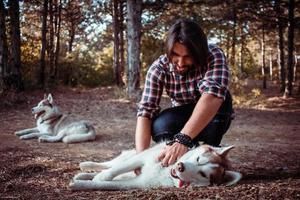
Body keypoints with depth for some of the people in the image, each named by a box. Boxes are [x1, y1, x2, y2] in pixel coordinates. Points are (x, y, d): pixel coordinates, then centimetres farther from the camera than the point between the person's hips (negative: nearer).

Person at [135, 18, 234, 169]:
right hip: (183, 118, 1)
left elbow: (213, 96, -44)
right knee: (159, 126, -33)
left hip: (214, 119, 0)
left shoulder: (214, 56, -27)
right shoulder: (158, 68, -21)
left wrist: (183, 139, -56)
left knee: (220, 95, -33)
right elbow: (145, 111, -28)